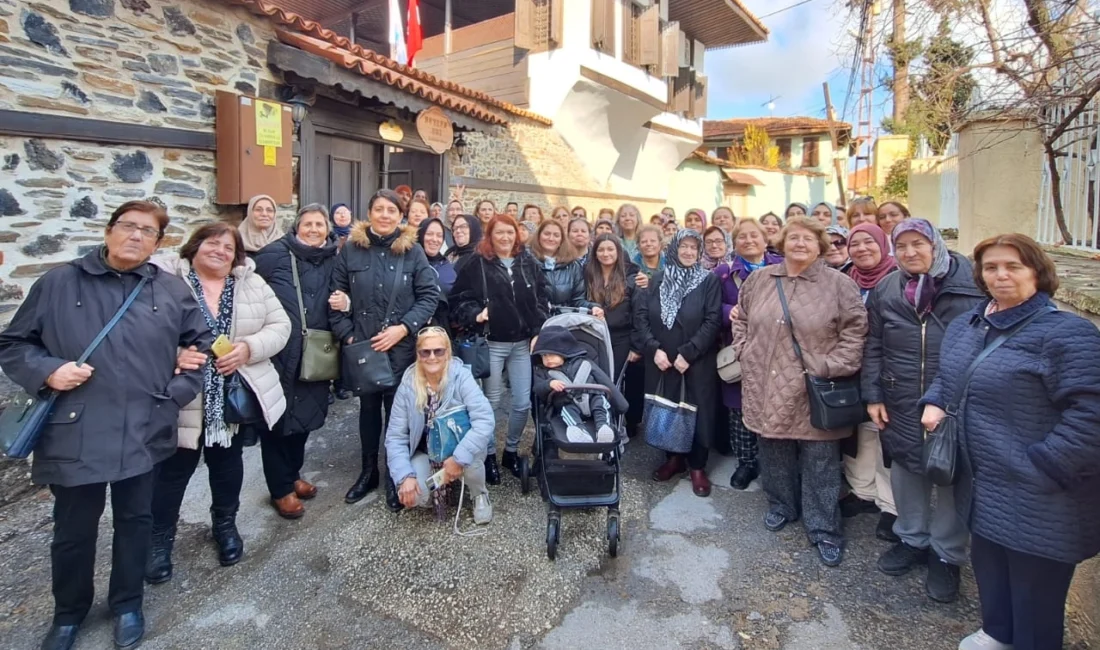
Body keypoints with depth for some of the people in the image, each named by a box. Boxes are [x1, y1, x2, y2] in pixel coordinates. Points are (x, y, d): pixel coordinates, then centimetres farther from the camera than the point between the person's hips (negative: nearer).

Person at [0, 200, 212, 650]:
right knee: (73, 530, 14)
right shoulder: (58, 283, 0)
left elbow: (202, 341, 10)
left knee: (135, 521, 15)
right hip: (74, 434, -1)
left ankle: (126, 604, 37)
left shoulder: (172, 291, 4)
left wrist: (180, 390, 0)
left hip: (144, 434, 1)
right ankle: (68, 613, 39)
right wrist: (47, 371, -13)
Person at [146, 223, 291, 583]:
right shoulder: (164, 277, -6)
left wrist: (249, 348, -16)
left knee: (227, 461, 18)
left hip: (235, 395, 3)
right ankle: (159, 538, 31)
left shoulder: (253, 284, 3)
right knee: (174, 468, 10)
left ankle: (225, 524, 39)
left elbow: (279, 325, 0)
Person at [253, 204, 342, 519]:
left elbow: (339, 295, 19)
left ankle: (293, 474, 36)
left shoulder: (332, 260, 9)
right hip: (278, 350, -5)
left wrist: (342, 301, -4)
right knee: (278, 417, 4)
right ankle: (280, 488, 19)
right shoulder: (274, 254, -5)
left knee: (305, 412, 16)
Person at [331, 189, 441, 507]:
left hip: (401, 347, -1)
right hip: (362, 346, 2)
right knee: (368, 407, 15)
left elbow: (430, 295, -5)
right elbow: (337, 296, 3)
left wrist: (403, 328, -14)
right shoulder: (351, 249, 1)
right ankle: (368, 471, 31)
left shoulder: (412, 251, -2)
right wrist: (347, 335, -5)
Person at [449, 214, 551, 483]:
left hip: (523, 343, 3)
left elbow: (543, 298, 6)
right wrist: (474, 314, -19)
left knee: (523, 403, 6)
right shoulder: (477, 264, -2)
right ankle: (489, 454, 25)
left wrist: (539, 333, -1)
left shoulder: (529, 263, 6)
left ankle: (511, 450, 28)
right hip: (492, 344, -3)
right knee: (492, 402, 8)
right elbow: (458, 298, -2)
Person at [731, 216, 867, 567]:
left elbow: (855, 331, -6)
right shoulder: (759, 279, 5)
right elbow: (741, 318, 16)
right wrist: (745, 352, 6)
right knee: (774, 452, 17)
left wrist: (831, 368, -12)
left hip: (814, 391, -3)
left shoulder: (839, 284, -6)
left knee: (819, 460, 7)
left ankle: (824, 529, 23)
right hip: (767, 387, 3)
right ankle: (781, 505, 39)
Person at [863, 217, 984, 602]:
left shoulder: (971, 285, -7)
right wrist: (873, 396, 2)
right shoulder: (885, 291, 3)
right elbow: (873, 348, 6)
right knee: (905, 470, 15)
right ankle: (912, 539, 36)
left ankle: (947, 554, 30)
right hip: (901, 407, 3)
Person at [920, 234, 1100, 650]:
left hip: (1037, 498, -7)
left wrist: (1041, 469, -22)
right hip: (984, 486, 7)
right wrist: (934, 402, 1)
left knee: (1034, 587, 11)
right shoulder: (966, 325, 6)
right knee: (988, 566, 25)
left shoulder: (1066, 333, -18)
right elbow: (947, 374, 20)